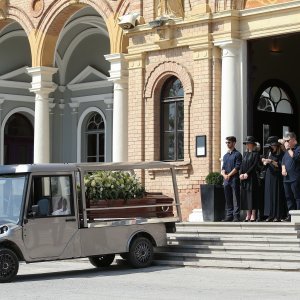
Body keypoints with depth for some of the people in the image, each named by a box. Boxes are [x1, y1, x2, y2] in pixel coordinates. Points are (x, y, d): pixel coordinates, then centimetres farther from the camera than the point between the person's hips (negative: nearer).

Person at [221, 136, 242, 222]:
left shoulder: (237, 154, -1)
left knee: (235, 198, -6)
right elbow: (223, 168, 15)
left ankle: (236, 216, -7)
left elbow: (237, 167, -9)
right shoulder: (225, 156, 19)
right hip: (226, 180, 6)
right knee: (228, 199, 7)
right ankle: (229, 216, 11)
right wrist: (224, 174, -5)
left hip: (234, 179, -6)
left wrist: (229, 175, -12)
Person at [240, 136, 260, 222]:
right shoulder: (245, 154, 17)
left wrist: (247, 173, -15)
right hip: (244, 178, 6)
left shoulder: (256, 154, -2)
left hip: (252, 177, -6)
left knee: (252, 195, -7)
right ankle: (248, 215, 9)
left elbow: (254, 165, -10)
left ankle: (253, 215, -5)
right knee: (245, 195, 5)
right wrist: (241, 174, -3)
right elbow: (242, 165, 12)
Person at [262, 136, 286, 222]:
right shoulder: (269, 152, 13)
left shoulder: (281, 153, -6)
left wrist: (272, 161, -18)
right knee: (269, 195, 3)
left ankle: (278, 216, -3)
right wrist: (264, 161, -1)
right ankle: (271, 215, 6)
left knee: (277, 195, -5)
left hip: (277, 177, -6)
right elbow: (265, 163, 20)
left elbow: (280, 165, -12)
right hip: (268, 176, 6)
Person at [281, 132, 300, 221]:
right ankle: (291, 215, 14)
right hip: (287, 177, 9)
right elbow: (283, 160, 21)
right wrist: (283, 169, 4)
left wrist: (289, 149, -11)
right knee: (289, 197, 10)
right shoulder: (287, 151, 21)